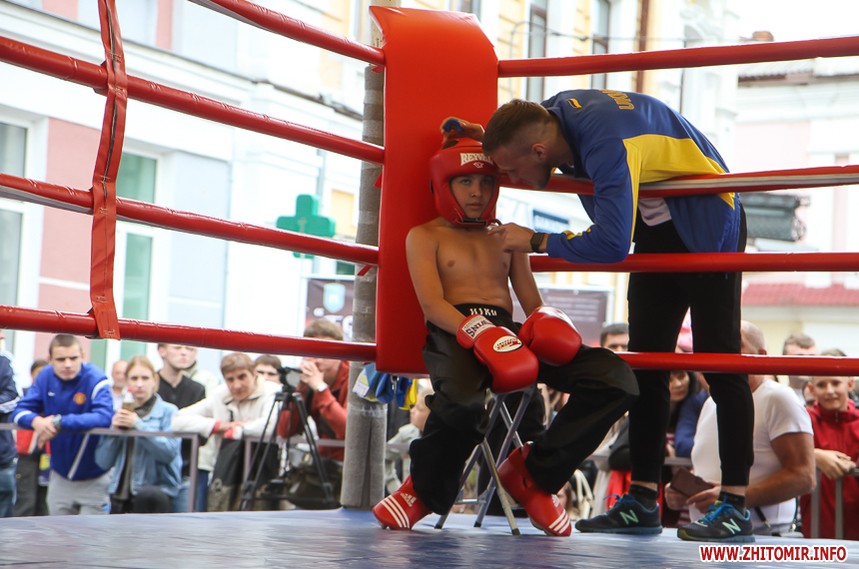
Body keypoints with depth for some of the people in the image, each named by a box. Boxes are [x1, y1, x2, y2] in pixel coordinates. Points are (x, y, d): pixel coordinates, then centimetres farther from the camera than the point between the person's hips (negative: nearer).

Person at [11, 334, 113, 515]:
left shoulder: (96, 379, -20)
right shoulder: (46, 377, -4)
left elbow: (104, 417, -34)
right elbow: (20, 411, -5)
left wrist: (59, 422, -39)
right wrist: (36, 421, -30)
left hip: (93, 479, -5)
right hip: (60, 476, 5)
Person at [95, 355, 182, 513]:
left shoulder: (167, 411, 2)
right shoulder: (119, 413, 15)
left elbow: (170, 451, -14)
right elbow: (103, 461, 7)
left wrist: (138, 425, -18)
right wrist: (114, 429, -7)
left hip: (158, 489, -5)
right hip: (121, 493, 5)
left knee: (147, 497, -38)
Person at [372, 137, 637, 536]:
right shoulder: (425, 236, 15)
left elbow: (533, 304, 22)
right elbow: (431, 303, -2)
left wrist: (547, 324, -4)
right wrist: (478, 331, -22)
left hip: (507, 332, 5)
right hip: (453, 332, -5)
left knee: (614, 377, -20)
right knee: (463, 399, -43)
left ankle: (533, 473, -4)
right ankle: (425, 490, -10)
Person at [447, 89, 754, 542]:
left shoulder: (608, 145, -37)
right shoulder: (553, 112, -11)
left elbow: (611, 245, -43)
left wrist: (536, 241, -31)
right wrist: (486, 133, 1)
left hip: (705, 227, -9)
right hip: (653, 226, 9)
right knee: (646, 361, 4)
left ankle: (735, 508, -9)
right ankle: (642, 502, 6)